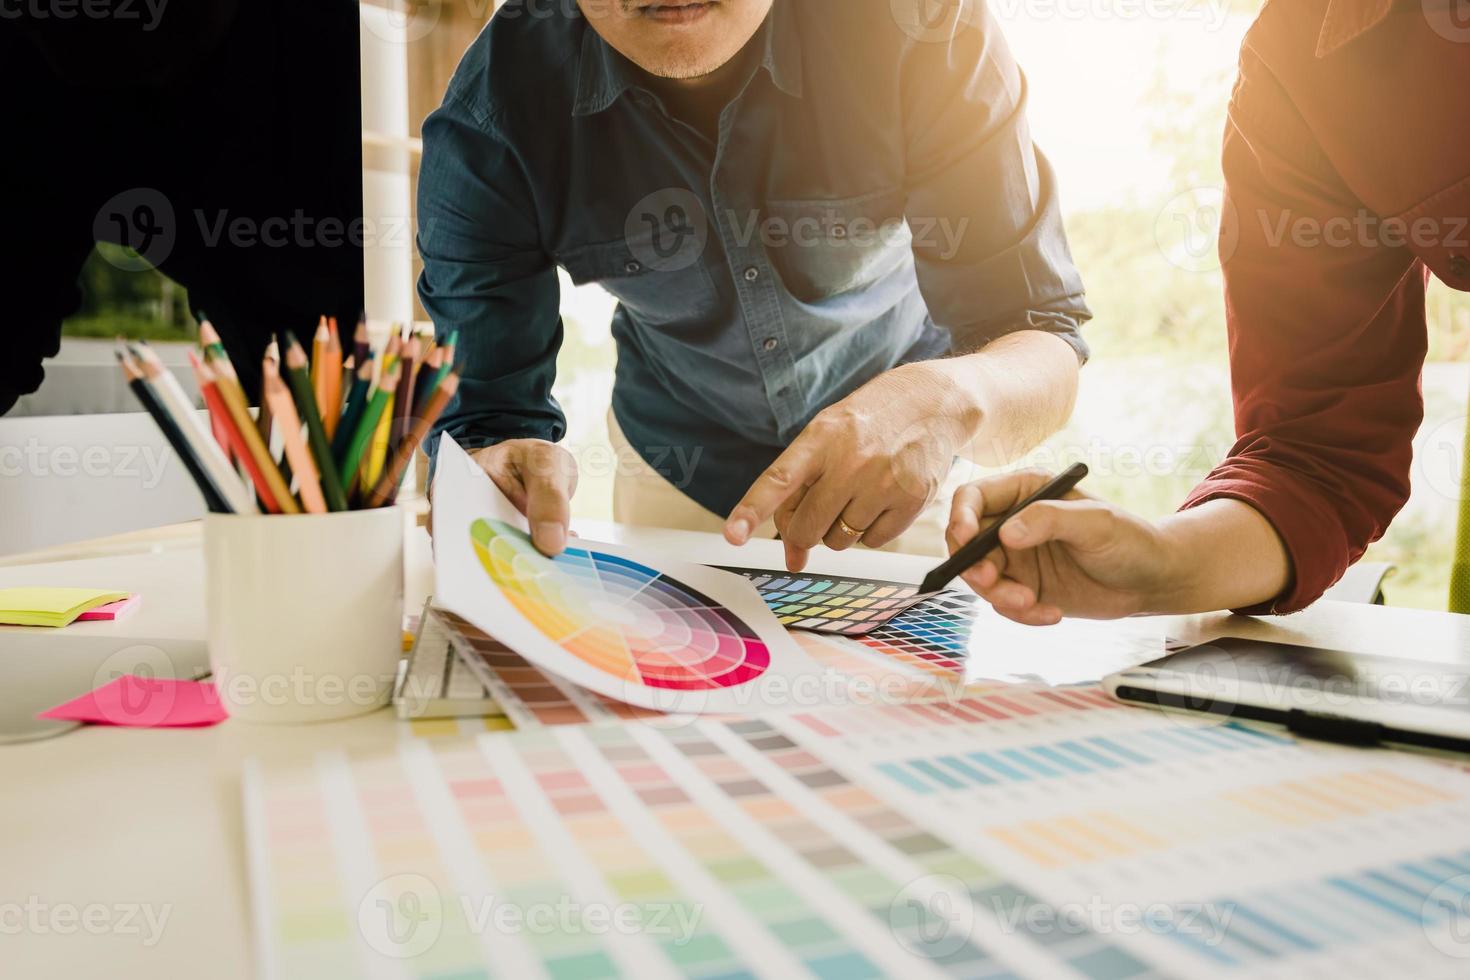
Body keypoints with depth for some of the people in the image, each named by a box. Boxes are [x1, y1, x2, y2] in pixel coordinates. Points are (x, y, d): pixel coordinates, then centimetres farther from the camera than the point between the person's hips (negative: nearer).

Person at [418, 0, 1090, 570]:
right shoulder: (489, 115, -24)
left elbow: (1044, 343, -26)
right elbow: (486, 408, -21)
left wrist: (947, 399, -49)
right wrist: (493, 466, -45)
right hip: (677, 475, 1)